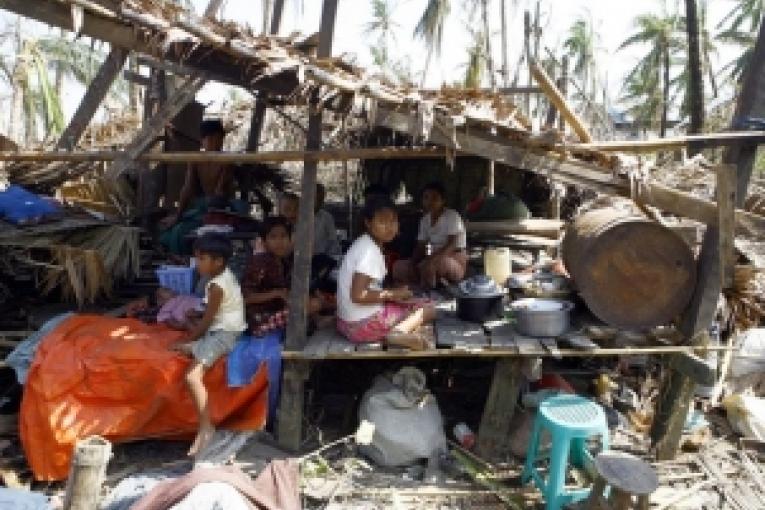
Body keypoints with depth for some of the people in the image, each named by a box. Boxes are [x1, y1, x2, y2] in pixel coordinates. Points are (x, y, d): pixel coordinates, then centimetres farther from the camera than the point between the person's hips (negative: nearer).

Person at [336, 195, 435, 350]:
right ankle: (400, 332, -24)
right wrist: (392, 294, -13)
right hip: (362, 324, -9)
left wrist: (392, 294, 7)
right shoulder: (371, 251, -19)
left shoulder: (365, 244, 10)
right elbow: (358, 295, -25)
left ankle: (396, 330, -4)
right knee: (427, 309, 2)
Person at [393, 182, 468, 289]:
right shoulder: (425, 220, 9)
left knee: (431, 264, -38)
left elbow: (452, 245, -22)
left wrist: (431, 259, -34)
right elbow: (420, 247, 7)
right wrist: (412, 263, -12)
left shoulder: (452, 216, -11)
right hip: (435, 260, 7)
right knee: (398, 266, -8)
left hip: (456, 262, -7)